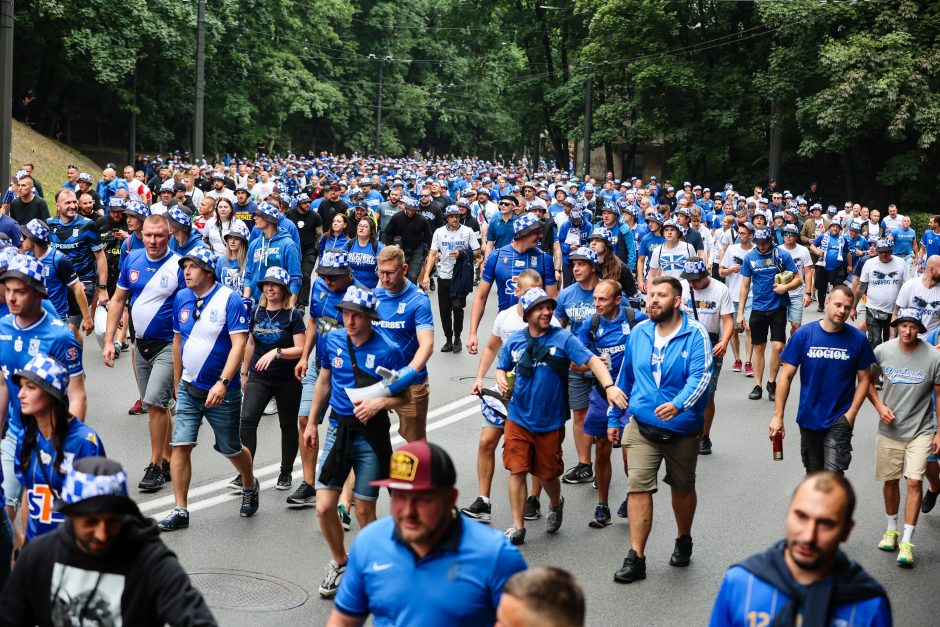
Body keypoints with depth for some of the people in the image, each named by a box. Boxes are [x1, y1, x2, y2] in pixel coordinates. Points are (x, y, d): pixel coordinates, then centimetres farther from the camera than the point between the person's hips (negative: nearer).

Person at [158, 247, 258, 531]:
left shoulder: (230, 300, -14)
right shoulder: (181, 298, 3)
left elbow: (239, 344, -19)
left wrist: (222, 383, -29)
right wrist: (177, 381, 18)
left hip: (222, 391, -4)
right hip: (189, 388, 4)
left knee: (231, 449, 10)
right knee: (180, 445, -7)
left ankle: (250, 487, 40)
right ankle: (180, 511, 0)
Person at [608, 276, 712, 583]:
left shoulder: (695, 334, -10)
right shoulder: (638, 333, 3)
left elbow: (700, 376, -21)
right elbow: (625, 377, 12)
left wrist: (678, 404, -39)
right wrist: (614, 419, 15)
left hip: (682, 428, -2)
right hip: (642, 425, 2)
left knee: (683, 488, 16)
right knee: (638, 487, -9)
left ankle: (683, 541, 40)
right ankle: (635, 559, -7)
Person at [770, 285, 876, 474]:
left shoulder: (858, 339, -7)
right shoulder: (803, 334, -7)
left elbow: (864, 379, 2)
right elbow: (786, 376, -4)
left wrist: (851, 413, -9)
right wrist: (778, 416, -7)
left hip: (840, 420, -2)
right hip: (808, 417, 2)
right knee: (813, 474, 17)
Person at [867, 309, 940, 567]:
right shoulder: (882, 351, -7)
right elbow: (868, 380, 9)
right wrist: (879, 406, -7)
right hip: (889, 429, 2)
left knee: (914, 482, -10)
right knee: (890, 480, 12)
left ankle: (907, 542, -4)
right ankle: (892, 529, 34)